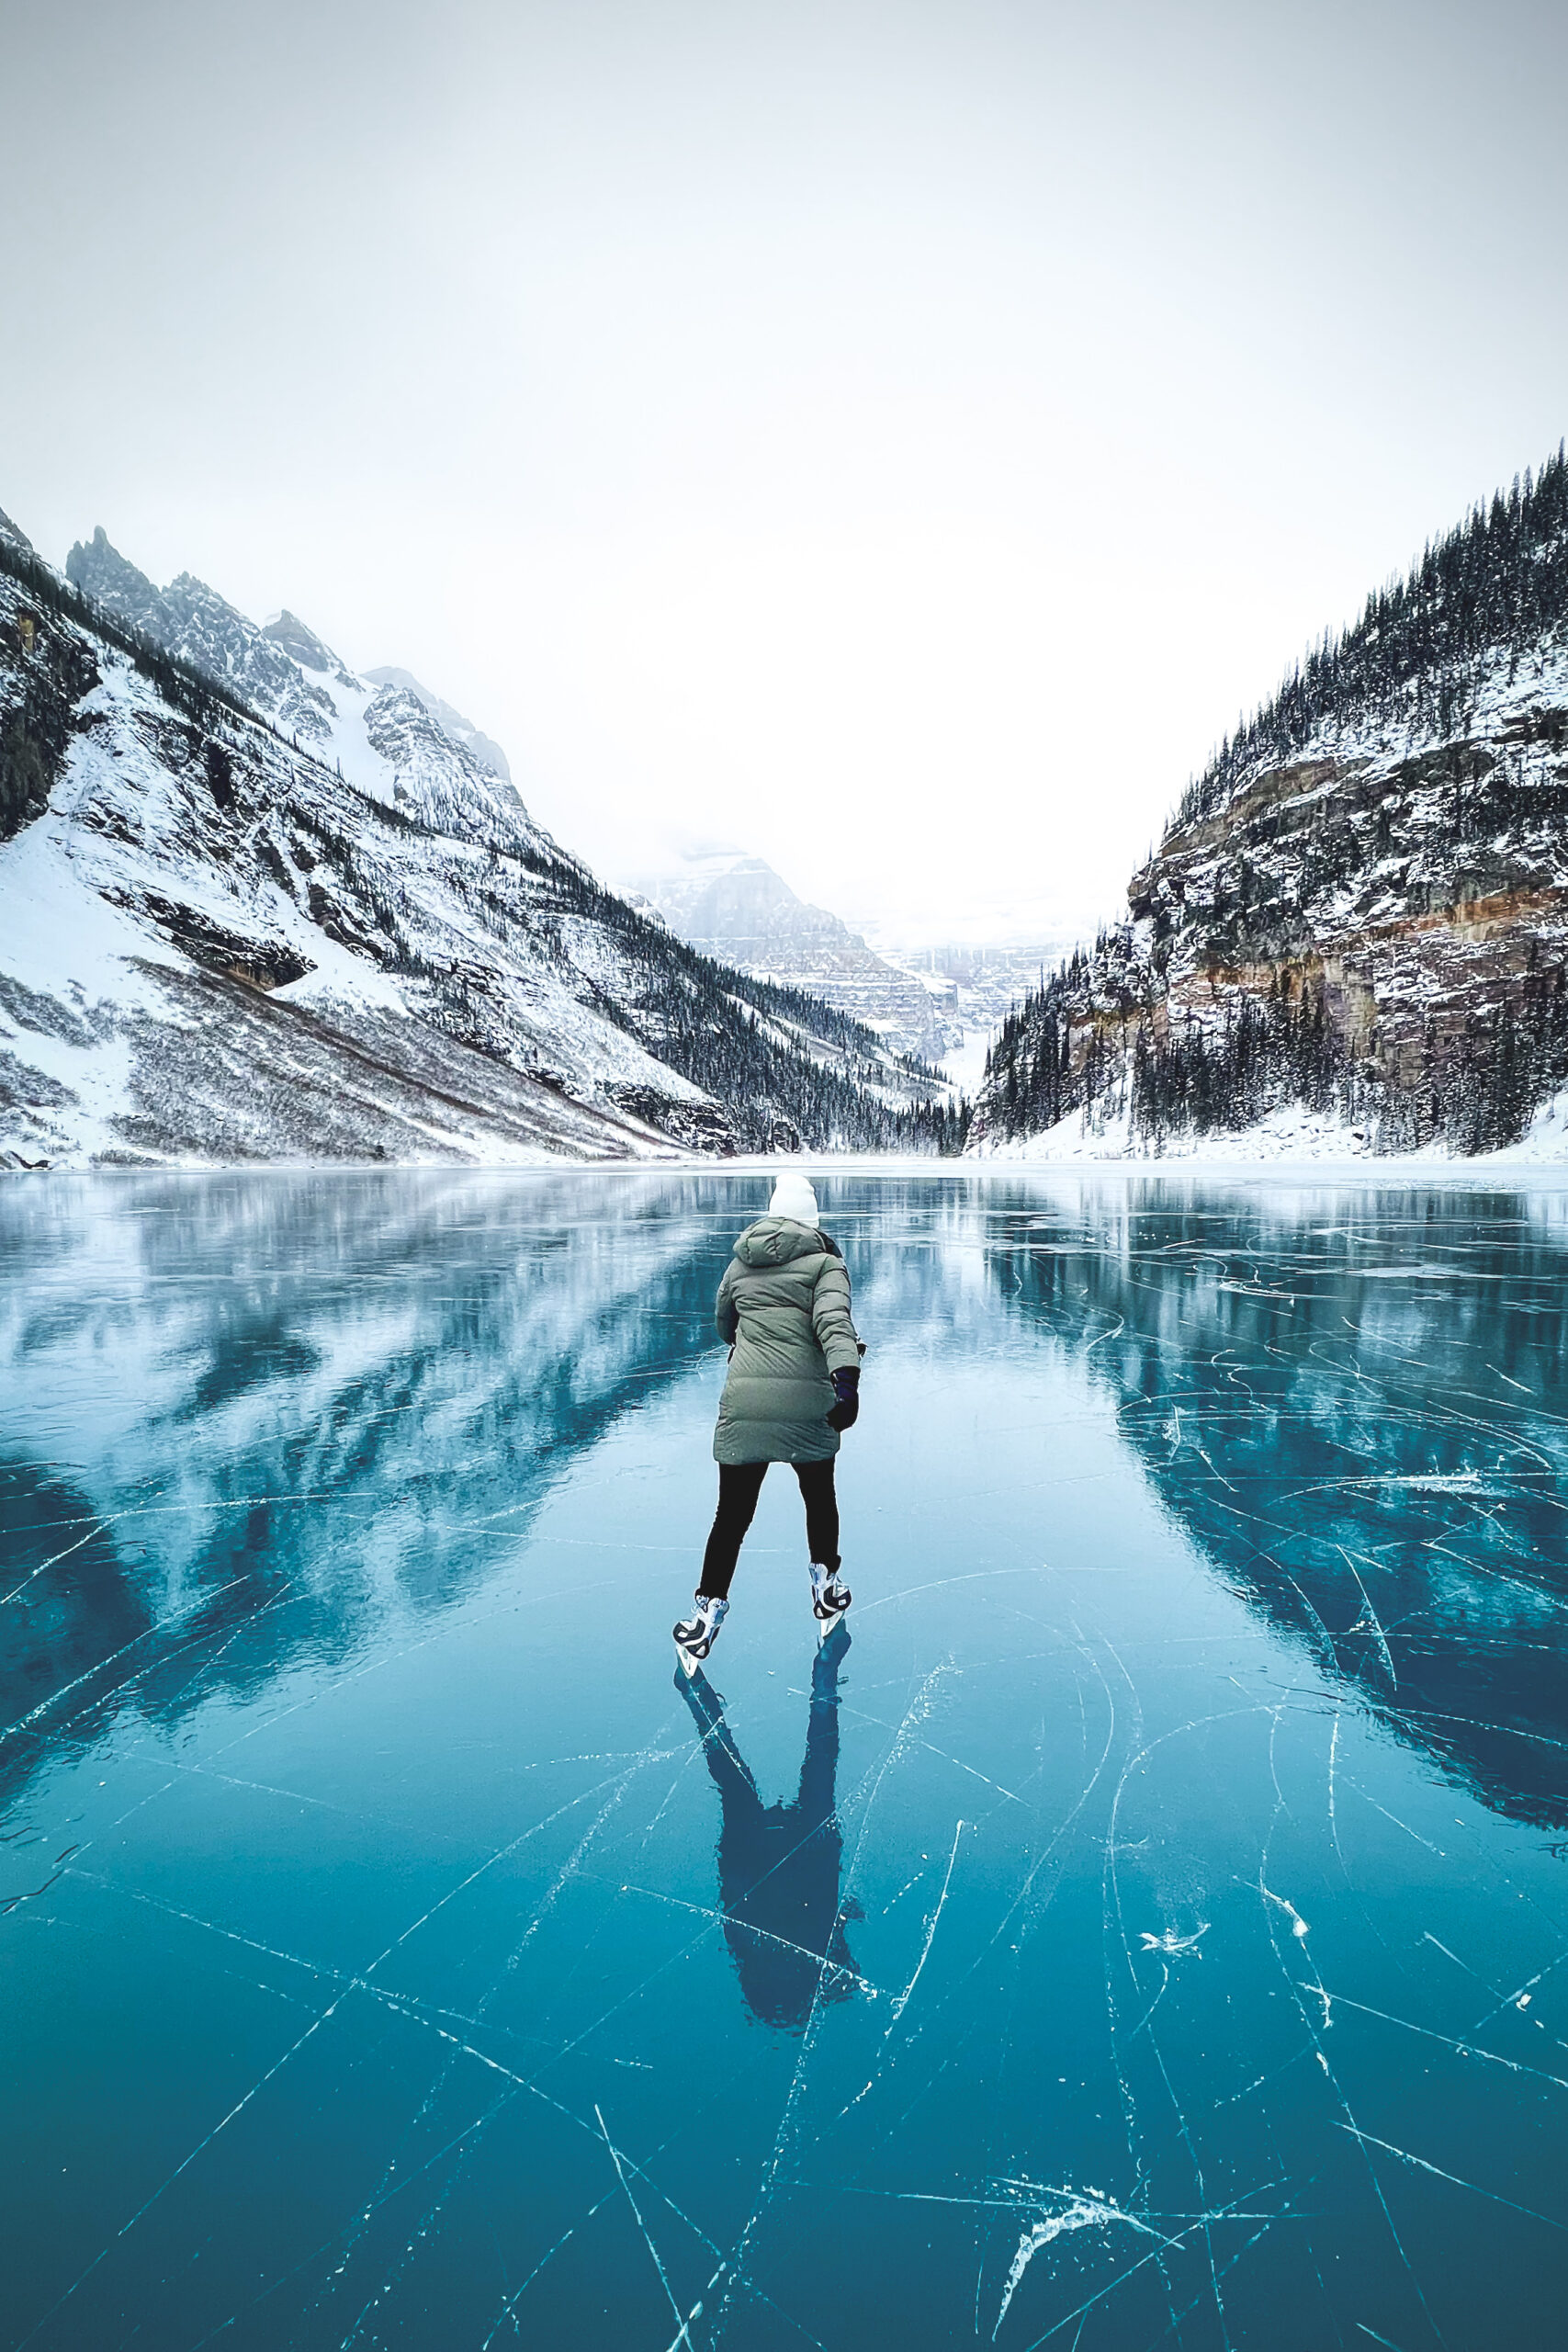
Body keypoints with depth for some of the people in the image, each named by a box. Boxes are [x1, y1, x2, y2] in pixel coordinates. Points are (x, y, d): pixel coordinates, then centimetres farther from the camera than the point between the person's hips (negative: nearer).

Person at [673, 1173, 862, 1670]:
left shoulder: (741, 1264, 12)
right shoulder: (825, 1263, 1)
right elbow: (834, 1321, -17)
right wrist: (846, 1377, -28)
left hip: (742, 1401, 2)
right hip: (805, 1401, -2)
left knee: (733, 1513, 9)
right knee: (819, 1497, 21)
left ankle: (709, 1608, 6)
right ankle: (826, 1586, 32)